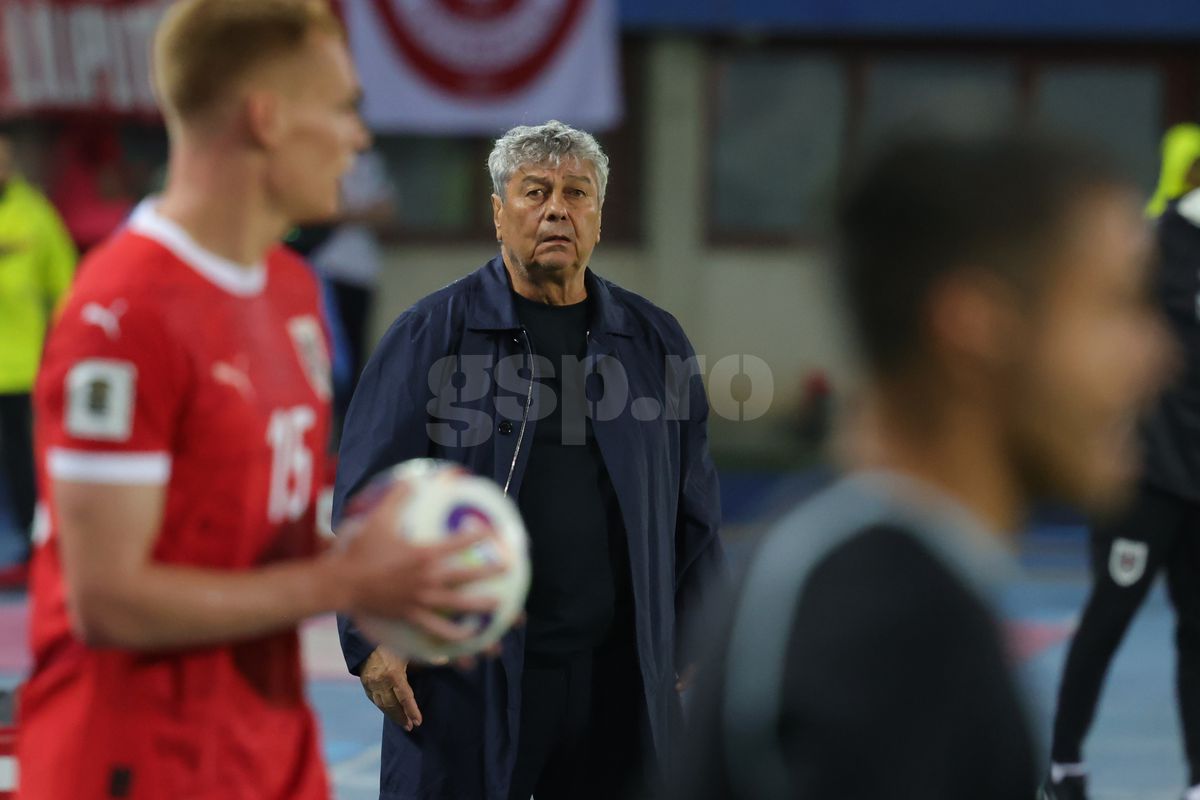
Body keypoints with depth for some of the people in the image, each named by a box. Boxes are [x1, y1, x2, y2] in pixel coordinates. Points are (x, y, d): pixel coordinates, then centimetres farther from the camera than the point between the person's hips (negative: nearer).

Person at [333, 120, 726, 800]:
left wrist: (692, 643, 10)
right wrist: (370, 634, -8)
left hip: (620, 672, 3)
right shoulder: (432, 334, 1)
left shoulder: (654, 341, 11)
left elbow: (695, 511, 14)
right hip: (466, 674, -3)